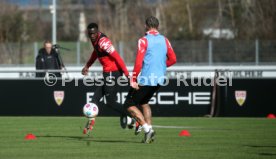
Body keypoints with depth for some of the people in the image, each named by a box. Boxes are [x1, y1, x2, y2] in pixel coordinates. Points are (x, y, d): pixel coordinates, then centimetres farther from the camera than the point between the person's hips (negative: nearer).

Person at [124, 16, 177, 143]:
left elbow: (138, 62, -17)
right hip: (159, 79, 7)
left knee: (129, 105, 4)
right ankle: (149, 132, 14)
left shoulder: (144, 41, -10)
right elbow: (173, 59, 10)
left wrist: (133, 79, -12)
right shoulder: (164, 40, 8)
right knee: (143, 102, 26)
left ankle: (147, 128, -12)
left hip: (146, 79, -7)